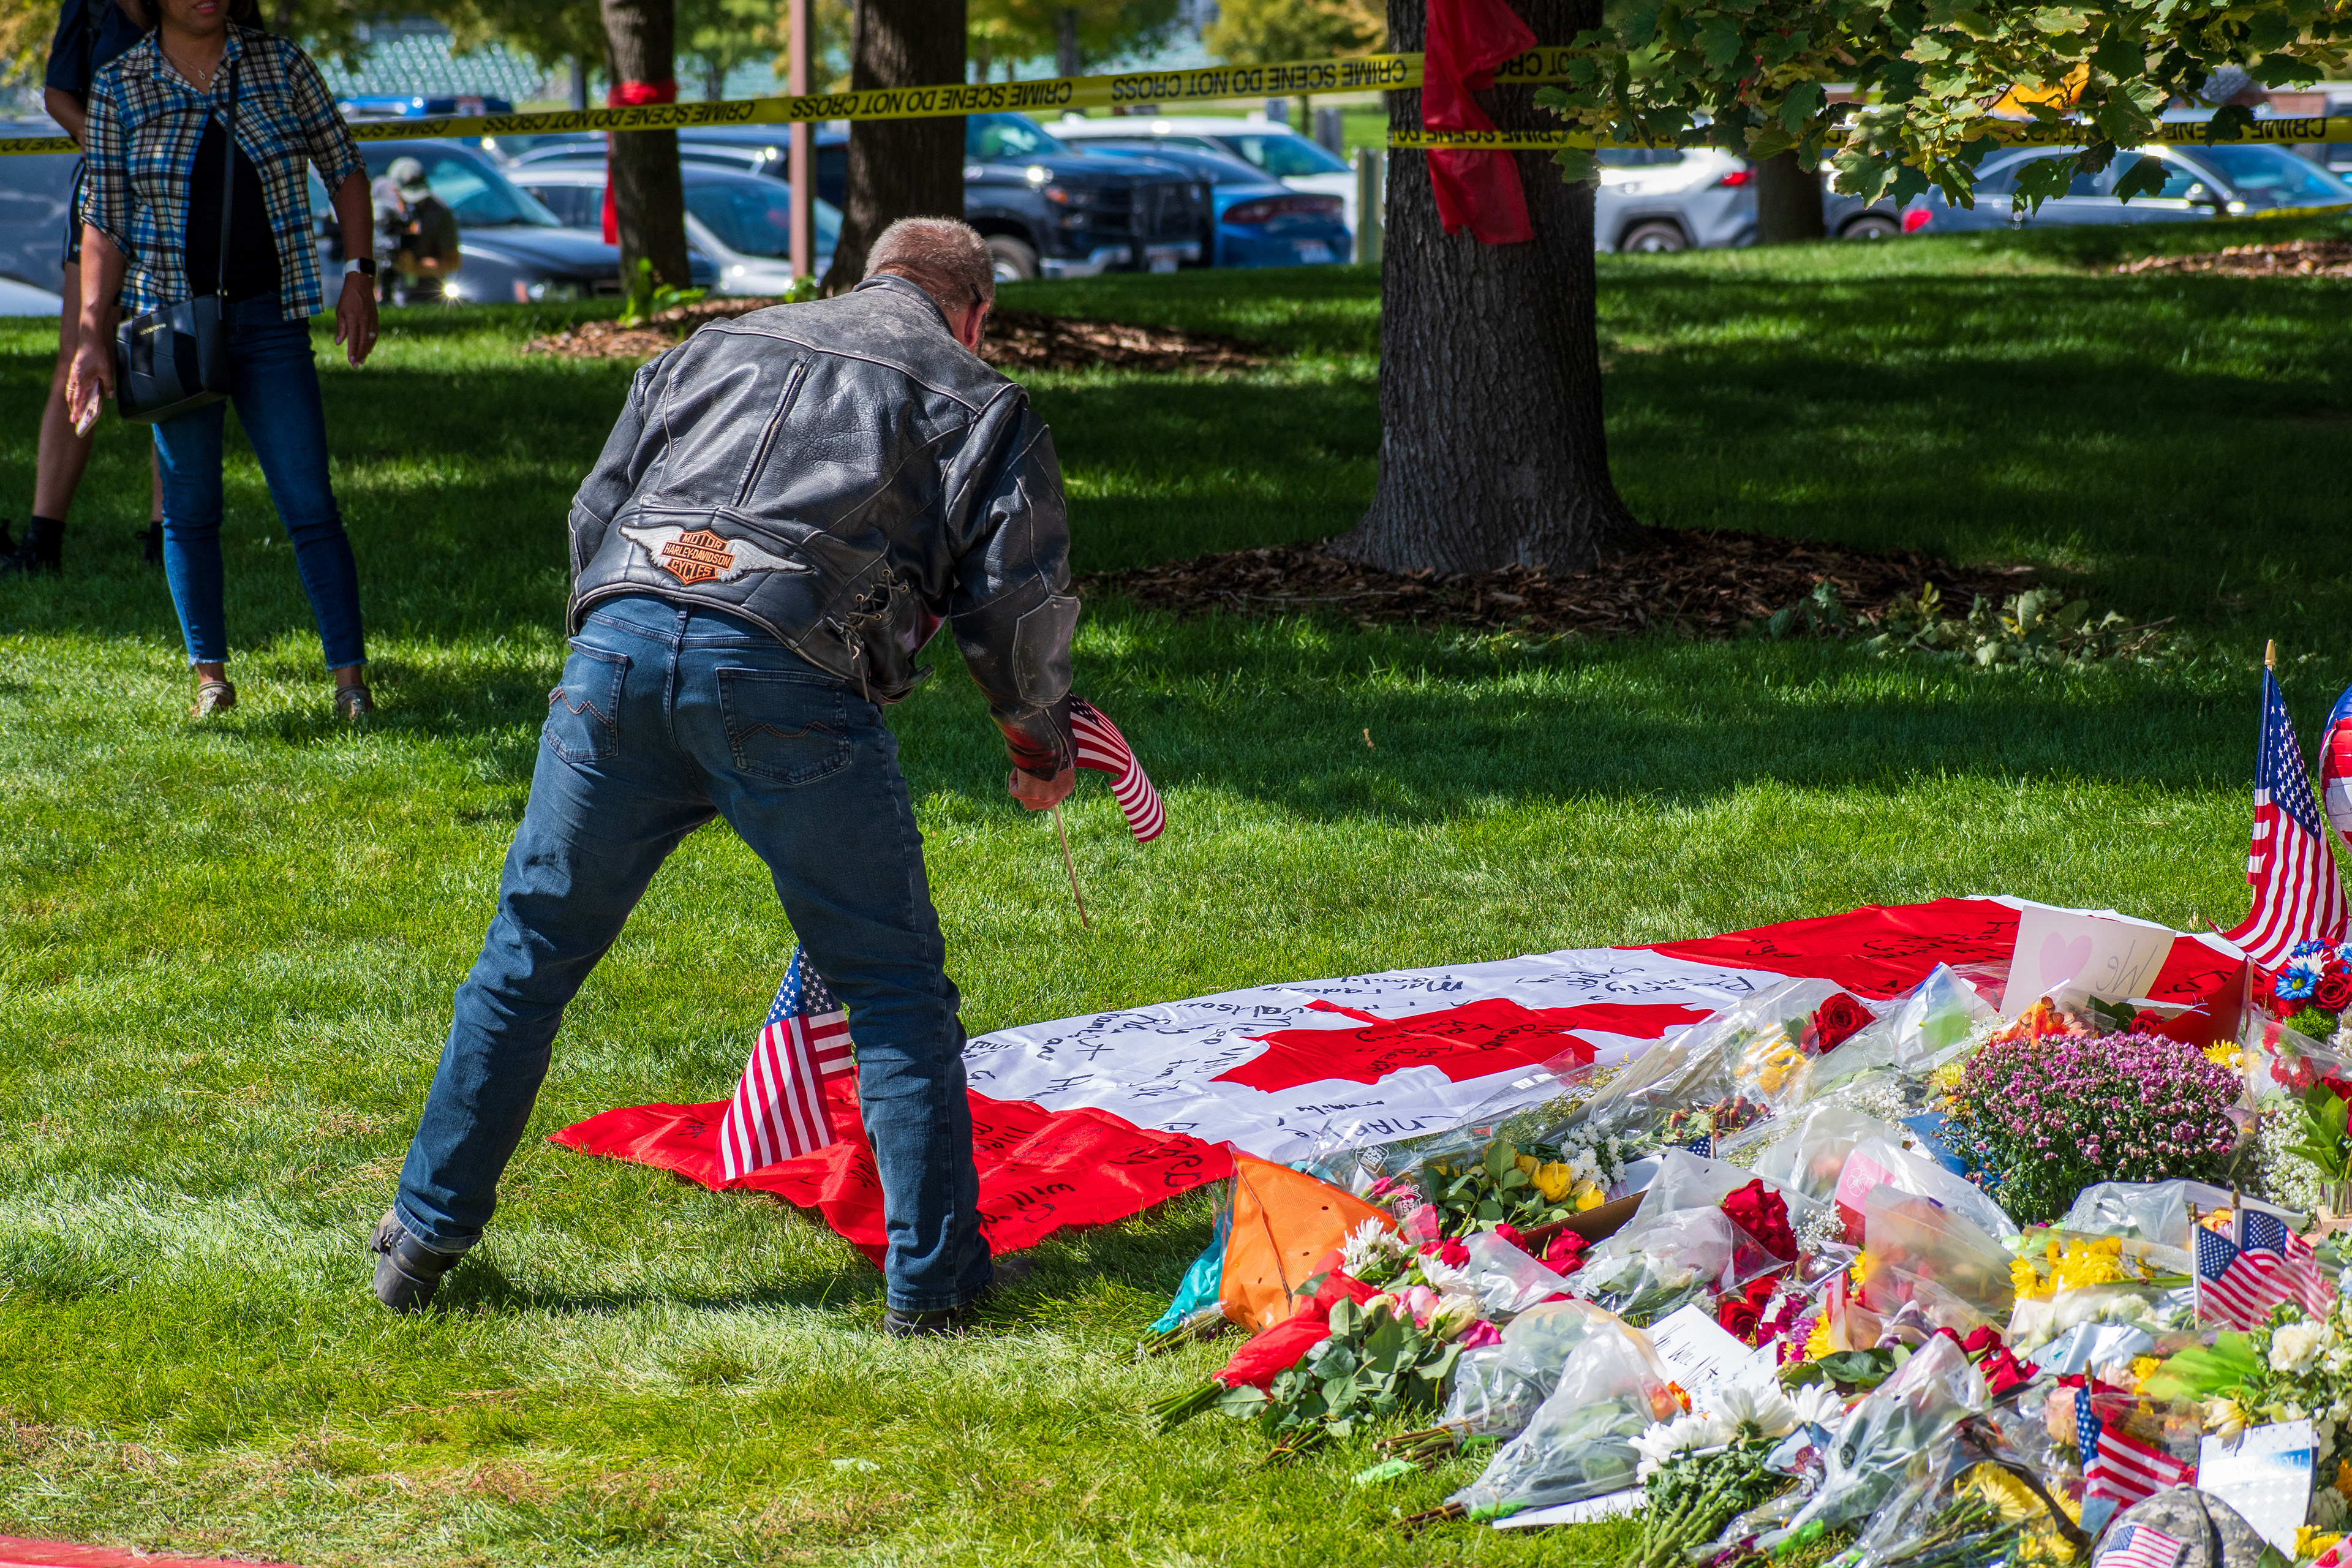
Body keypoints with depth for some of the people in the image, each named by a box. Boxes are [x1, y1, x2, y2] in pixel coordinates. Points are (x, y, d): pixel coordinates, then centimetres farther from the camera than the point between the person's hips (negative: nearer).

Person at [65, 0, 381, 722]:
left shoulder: (280, 66, 2)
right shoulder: (119, 88, 0)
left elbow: (343, 168, 11)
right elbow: (105, 224, 2)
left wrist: (360, 274, 1)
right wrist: (93, 337, -4)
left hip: (270, 316, 0)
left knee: (309, 503, -4)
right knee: (191, 508, 5)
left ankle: (350, 676, -2)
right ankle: (211, 675, 16)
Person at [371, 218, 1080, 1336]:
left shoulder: (716, 347, 31)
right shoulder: (977, 400, 20)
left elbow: (593, 514, 27)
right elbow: (1015, 594, 11)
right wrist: (1042, 749, 27)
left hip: (619, 637, 3)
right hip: (792, 671, -3)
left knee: (530, 950, 17)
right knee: (894, 986, 10)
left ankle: (426, 1234, 25)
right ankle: (931, 1278, 10)